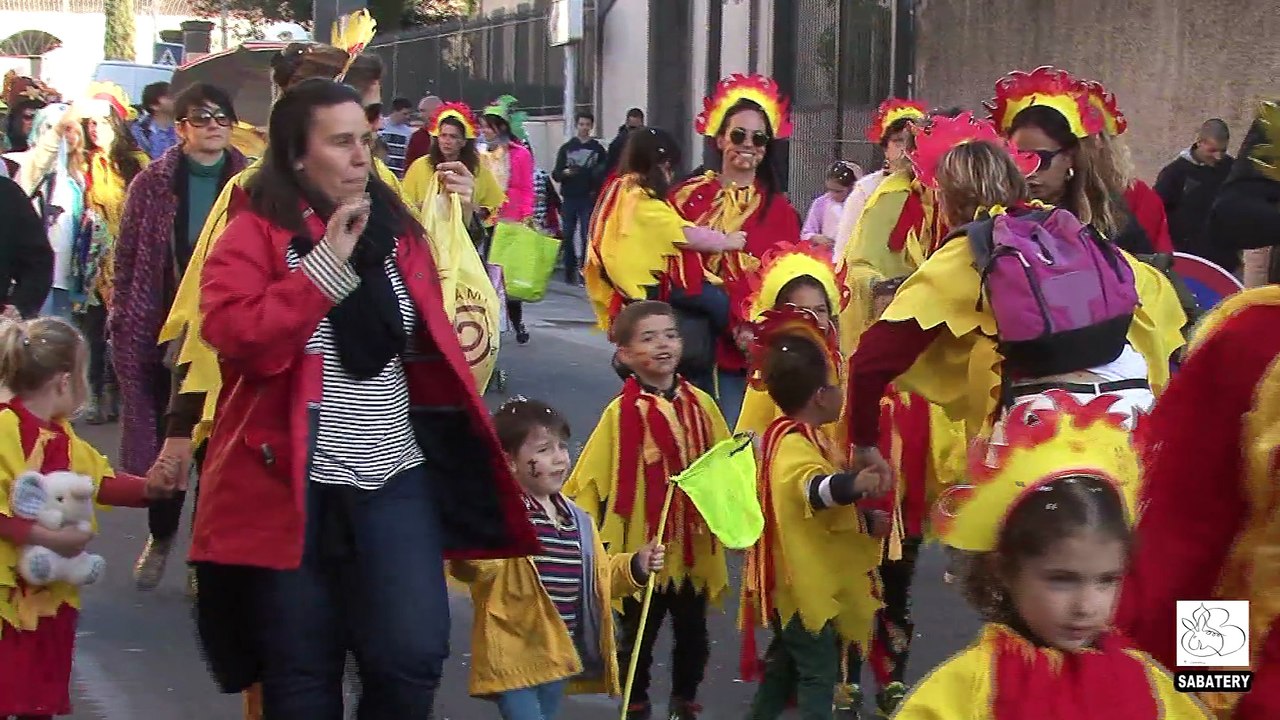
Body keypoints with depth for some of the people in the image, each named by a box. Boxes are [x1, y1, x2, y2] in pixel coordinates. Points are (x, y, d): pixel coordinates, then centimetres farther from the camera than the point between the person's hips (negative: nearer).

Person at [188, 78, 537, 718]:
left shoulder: (395, 227, 10)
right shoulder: (254, 234, -5)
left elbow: (439, 337, 17)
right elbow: (236, 339, -20)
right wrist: (327, 260, -19)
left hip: (394, 478, 4)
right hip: (292, 483, -4)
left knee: (413, 656, -4)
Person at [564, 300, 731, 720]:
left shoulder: (701, 404, -2)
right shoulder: (621, 413, -12)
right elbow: (591, 482, -8)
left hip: (694, 549, 3)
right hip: (642, 551, -3)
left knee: (693, 634, 17)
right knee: (638, 638, 12)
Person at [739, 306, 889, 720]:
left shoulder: (798, 436, 10)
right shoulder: (794, 443, -22)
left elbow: (823, 507, 23)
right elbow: (814, 487, -47)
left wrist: (866, 523, 12)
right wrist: (854, 483, -65)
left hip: (809, 581, 10)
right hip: (803, 584, -10)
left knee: (787, 663, 23)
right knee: (818, 673, -6)